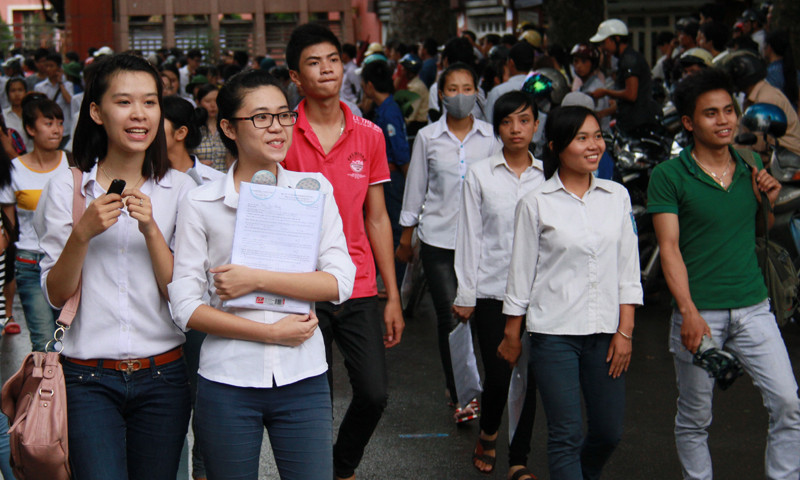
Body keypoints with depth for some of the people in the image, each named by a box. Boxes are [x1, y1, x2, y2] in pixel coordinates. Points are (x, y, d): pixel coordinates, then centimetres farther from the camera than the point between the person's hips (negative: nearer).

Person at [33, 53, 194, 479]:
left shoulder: (179, 189, 3)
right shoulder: (67, 188, 1)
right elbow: (56, 296, -2)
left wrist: (151, 229, -15)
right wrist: (83, 233, -17)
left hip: (162, 375, 2)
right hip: (88, 379, -1)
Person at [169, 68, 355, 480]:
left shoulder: (314, 190, 5)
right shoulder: (200, 203, 0)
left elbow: (339, 282, -5)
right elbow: (186, 306, -5)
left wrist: (257, 279, -14)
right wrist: (271, 332, -11)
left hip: (303, 380, 1)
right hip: (227, 384, -1)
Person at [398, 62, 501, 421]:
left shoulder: (489, 136, 5)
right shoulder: (427, 137, 3)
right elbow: (415, 188, 9)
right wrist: (406, 237, 12)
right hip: (438, 237, -1)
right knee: (449, 316, -5)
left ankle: (455, 385, 23)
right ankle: (461, 395, 2)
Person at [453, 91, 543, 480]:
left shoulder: (547, 175, 5)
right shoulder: (479, 175, 1)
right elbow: (469, 236, 2)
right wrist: (465, 293, 0)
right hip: (492, 289, -1)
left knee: (528, 375, 2)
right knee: (498, 374, -2)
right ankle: (487, 434, 28)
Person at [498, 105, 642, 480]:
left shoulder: (617, 196, 6)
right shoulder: (536, 203, -3)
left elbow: (628, 270, 7)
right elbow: (521, 273, 2)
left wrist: (625, 332, 2)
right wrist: (512, 335, 4)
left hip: (604, 332, 4)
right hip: (553, 332, -4)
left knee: (608, 433, 10)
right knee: (566, 435, -5)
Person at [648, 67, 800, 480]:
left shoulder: (752, 164, 9)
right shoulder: (668, 176, -6)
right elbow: (670, 248, -11)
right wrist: (689, 312, -21)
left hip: (753, 307, 4)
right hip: (698, 311, -4)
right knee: (695, 418, 7)